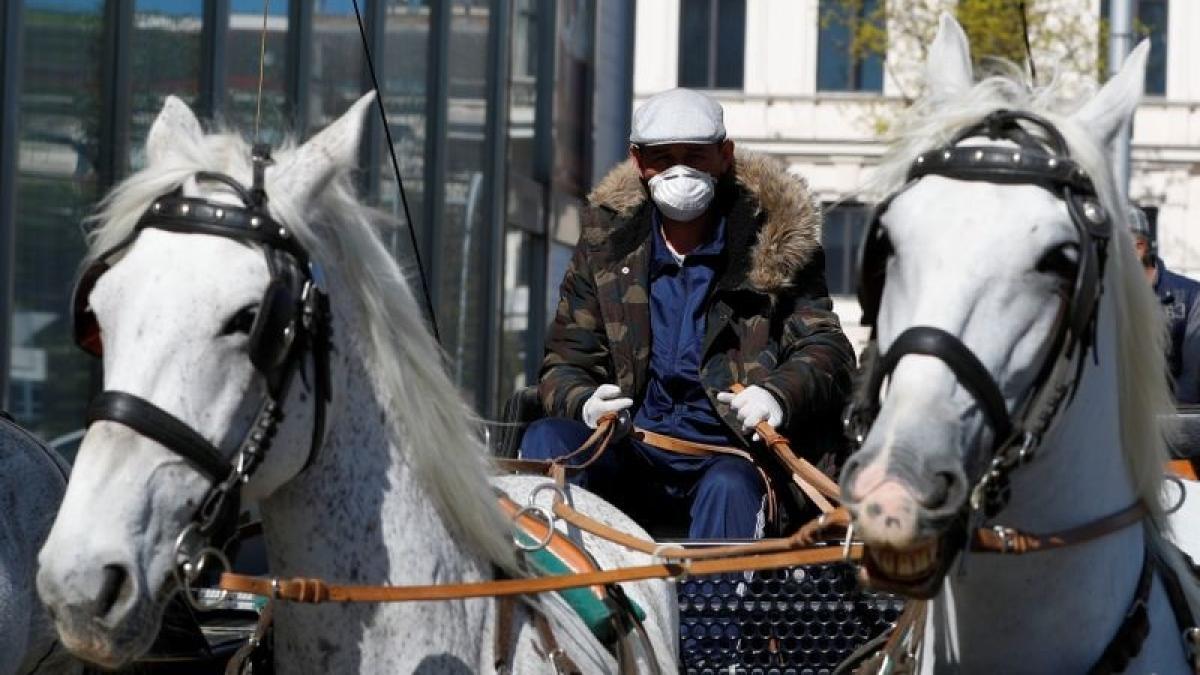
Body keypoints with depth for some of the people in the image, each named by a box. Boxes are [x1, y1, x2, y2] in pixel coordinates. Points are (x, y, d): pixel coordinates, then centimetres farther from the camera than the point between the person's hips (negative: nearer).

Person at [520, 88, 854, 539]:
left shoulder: (776, 243, 6)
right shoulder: (606, 244, 12)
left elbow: (826, 349, 3)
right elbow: (566, 361, 13)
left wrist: (779, 395, -21)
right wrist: (583, 401, -13)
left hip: (731, 456, -3)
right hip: (632, 459, 3)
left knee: (730, 490, -37)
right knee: (547, 440, -26)